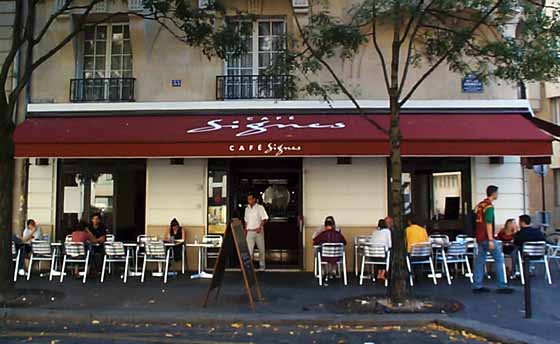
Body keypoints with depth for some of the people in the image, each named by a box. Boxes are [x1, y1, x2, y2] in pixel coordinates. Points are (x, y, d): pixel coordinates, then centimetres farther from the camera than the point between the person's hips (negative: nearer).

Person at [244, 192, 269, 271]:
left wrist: (260, 227, -19)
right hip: (250, 231, 3)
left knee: (261, 249, 6)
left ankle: (262, 265, 20)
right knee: (249, 249, -6)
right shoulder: (247, 209, 12)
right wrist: (245, 229, 10)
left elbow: (265, 218, -7)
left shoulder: (260, 207, -2)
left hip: (258, 231, -3)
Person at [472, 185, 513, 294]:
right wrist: (490, 240, -21)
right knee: (499, 258, -1)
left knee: (480, 260, 8)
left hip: (479, 237, 9)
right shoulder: (489, 206, -14)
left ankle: (477, 286, 9)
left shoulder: (480, 204, 13)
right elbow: (488, 224, -19)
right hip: (486, 237, -9)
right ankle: (501, 286, 0)